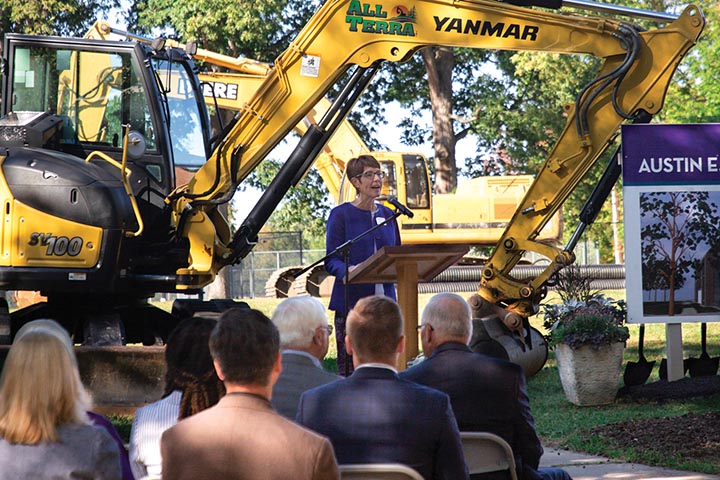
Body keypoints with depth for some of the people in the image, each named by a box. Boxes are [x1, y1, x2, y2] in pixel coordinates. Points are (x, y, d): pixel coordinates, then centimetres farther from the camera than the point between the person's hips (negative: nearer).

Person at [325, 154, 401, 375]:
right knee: (349, 363, -6)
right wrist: (347, 271, -27)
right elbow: (331, 260, -6)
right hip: (351, 300, -4)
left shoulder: (387, 215, 14)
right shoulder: (341, 214, -1)